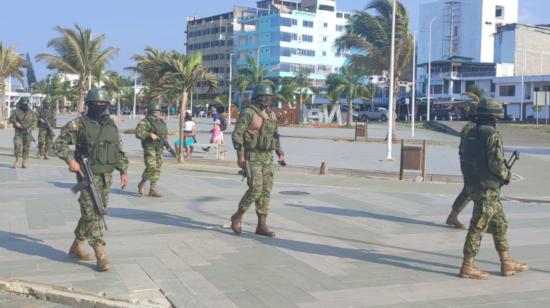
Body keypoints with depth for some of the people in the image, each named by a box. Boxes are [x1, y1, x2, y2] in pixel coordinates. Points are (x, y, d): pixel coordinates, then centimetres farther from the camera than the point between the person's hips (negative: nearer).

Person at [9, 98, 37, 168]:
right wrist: (15, 123, -17)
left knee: (26, 147, 1)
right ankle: (17, 160, -1)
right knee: (17, 145, -11)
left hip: (27, 132, 1)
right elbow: (11, 119, 2)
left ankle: (25, 162, 7)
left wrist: (31, 128, -13)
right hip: (18, 131, -1)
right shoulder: (16, 111, 1)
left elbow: (34, 121, 3)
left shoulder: (31, 112, 5)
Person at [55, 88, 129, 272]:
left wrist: (123, 171, 9)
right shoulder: (79, 124, -6)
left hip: (106, 176, 6)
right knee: (92, 214, -10)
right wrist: (70, 160, -19)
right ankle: (101, 256, -10)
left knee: (93, 213, 13)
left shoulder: (111, 126, 10)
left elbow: (119, 151, 16)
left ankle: (77, 246, 29)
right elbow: (60, 143, -5)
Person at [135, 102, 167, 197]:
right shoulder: (145, 122, -6)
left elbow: (165, 134, 26)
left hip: (159, 149, 6)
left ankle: (153, 190, 7)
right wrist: (150, 134, -26)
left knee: (157, 169, 3)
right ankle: (142, 184, 9)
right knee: (151, 167, -14)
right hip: (149, 148, -6)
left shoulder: (162, 122, 14)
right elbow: (138, 133, -17)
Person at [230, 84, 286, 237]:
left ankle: (262, 226, 6)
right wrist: (240, 155, -21)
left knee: (265, 191, 2)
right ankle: (237, 216, 5)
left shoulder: (271, 115, 12)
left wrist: (280, 154, 12)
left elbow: (275, 136, 21)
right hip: (252, 157, -7)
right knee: (255, 189, -15)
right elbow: (237, 134, -13)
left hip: (267, 158, 7)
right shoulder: (248, 113, -10)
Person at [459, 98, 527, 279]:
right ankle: (467, 267, 3)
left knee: (500, 224, 17)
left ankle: (507, 264, 23)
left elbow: (465, 160, 14)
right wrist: (507, 176, -4)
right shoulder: (492, 135, -16)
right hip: (488, 189, -9)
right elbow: (496, 163, -22)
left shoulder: (471, 134, 10)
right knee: (478, 227, -3)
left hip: (475, 186, 9)